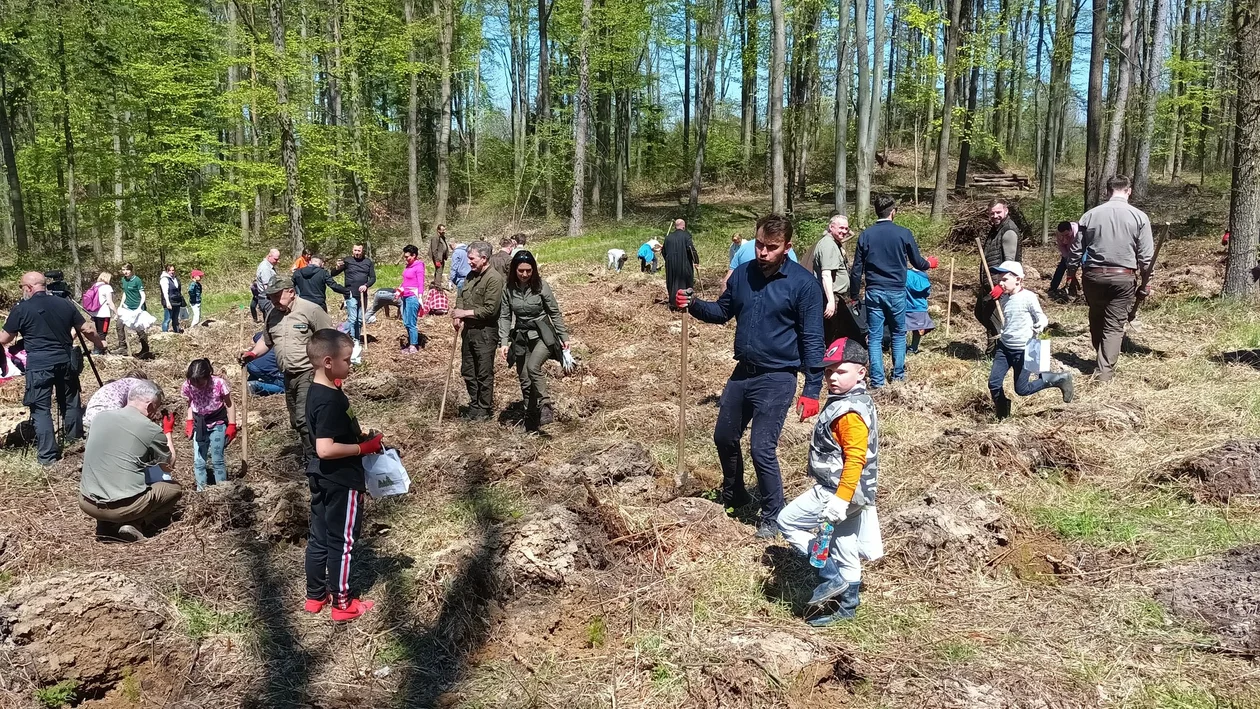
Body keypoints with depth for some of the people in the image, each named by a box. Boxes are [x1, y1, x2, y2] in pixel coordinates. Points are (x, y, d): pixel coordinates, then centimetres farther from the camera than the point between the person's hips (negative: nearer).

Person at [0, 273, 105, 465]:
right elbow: (87, 330, 9)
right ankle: (75, 438, 33)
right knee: (70, 401, 19)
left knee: (41, 408, 1)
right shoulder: (65, 304, 4)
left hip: (39, 365, -4)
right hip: (66, 361, 4)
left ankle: (48, 455, -1)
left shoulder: (21, 309, -5)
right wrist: (100, 343, 28)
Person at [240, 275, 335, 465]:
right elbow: (266, 341, 23)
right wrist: (252, 353, 3)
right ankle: (308, 453, 28)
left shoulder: (310, 310, -11)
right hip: (289, 376, 8)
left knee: (304, 419, -16)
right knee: (296, 421, 15)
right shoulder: (273, 314, 11)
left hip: (309, 373, -8)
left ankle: (312, 460, -6)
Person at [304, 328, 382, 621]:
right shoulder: (331, 401, -26)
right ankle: (342, 603, 18)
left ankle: (315, 596, 31)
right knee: (342, 541, 5)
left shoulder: (316, 392, 5)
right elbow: (325, 449, -31)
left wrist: (359, 436, 8)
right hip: (341, 482, -9)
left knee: (319, 537, 18)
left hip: (322, 479, 9)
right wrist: (363, 448, -22)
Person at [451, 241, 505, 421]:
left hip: (485, 332, -9)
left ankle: (485, 409, 14)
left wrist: (465, 313, -16)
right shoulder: (471, 276, 12)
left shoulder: (494, 278, -16)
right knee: (467, 371, 17)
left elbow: (490, 309, -21)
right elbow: (461, 297, 13)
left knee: (484, 374, 1)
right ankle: (474, 404, 31)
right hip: (468, 330, 9)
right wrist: (458, 316, -7)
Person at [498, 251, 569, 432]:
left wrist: (564, 336, 0)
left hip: (542, 335, -4)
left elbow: (555, 313, -2)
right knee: (525, 382, 7)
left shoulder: (541, 286, -9)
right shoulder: (508, 289, -3)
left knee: (533, 366, -30)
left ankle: (545, 407, -19)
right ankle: (530, 422, 18)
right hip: (521, 338, 4)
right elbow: (505, 316, 1)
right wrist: (504, 342, -8)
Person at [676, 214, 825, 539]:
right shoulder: (742, 273, 1)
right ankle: (733, 495, 42)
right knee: (725, 437, 17)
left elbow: (812, 339, -13)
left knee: (762, 448, -8)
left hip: (777, 378, -6)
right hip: (742, 372, 6)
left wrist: (812, 389, -16)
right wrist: (694, 304, -7)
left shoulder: (803, 283, -15)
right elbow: (723, 311, 13)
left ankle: (773, 515, 13)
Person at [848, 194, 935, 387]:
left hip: (874, 292, 1)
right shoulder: (904, 233, -5)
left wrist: (854, 295, 8)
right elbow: (917, 262, 6)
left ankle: (877, 379, 2)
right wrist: (929, 263, 29)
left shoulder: (866, 235, -1)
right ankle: (898, 374, 23)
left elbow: (857, 270, -1)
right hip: (896, 292, 0)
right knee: (899, 333, 17)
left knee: (874, 337, 4)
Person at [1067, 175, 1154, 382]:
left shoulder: (1090, 215, 1)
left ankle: (1102, 362, 34)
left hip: (1093, 276, 2)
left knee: (1096, 321, 19)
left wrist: (1072, 274, 17)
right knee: (1114, 326, 3)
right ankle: (1106, 372, -3)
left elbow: (1077, 250, 5)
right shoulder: (1139, 217, -2)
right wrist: (1146, 282, 6)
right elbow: (1146, 256, -3)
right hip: (1123, 278, -1)